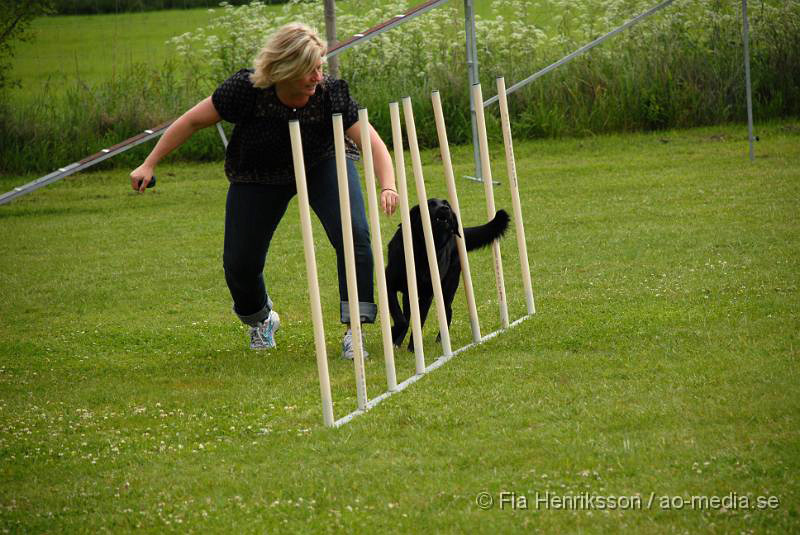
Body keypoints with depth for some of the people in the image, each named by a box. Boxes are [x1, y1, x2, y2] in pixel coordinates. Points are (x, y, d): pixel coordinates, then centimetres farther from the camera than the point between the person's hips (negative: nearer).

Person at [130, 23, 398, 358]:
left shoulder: (330, 94, -30)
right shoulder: (247, 89, -31)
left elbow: (372, 142, -32)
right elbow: (193, 121, -19)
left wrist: (388, 187, -51)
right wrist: (149, 165, -17)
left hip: (323, 166, 0)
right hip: (259, 176, 0)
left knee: (354, 234, -26)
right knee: (240, 264, -1)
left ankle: (355, 329, -18)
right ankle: (261, 321, 34)